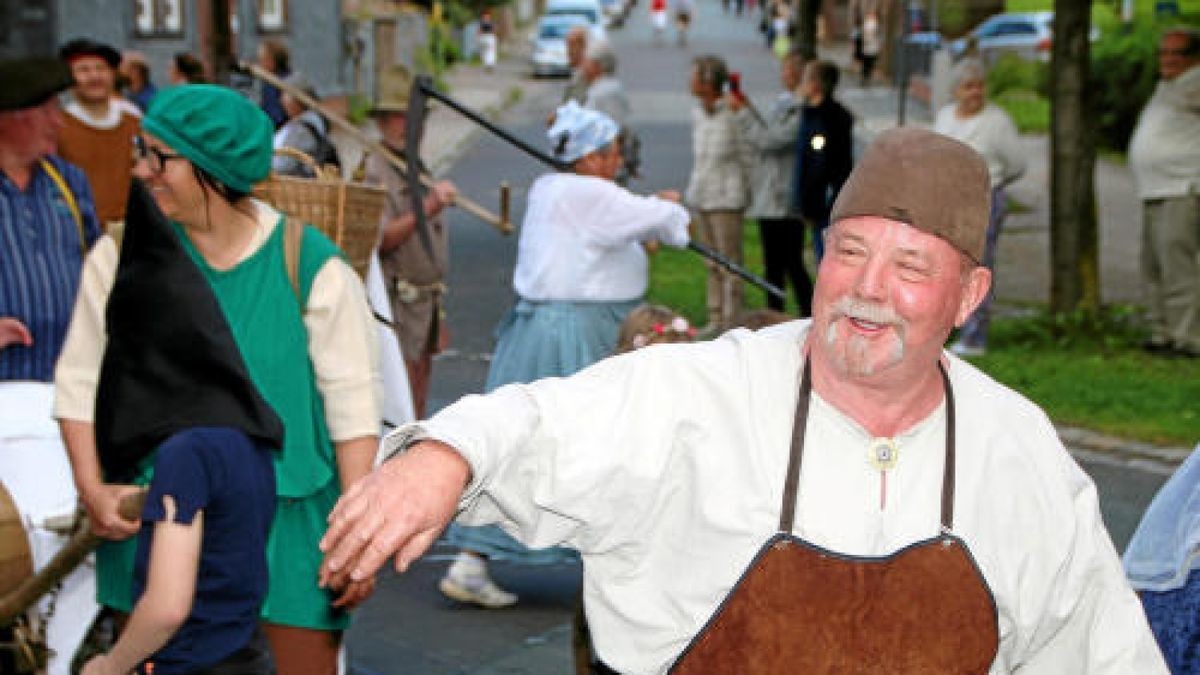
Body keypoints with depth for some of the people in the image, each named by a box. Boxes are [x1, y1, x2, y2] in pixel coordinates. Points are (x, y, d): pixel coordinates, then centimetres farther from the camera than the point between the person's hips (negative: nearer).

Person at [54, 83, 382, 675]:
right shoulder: (121, 257, 0)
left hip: (289, 510, -2)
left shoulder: (309, 265, -7)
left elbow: (353, 403, -5)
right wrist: (91, 488, -4)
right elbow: (78, 380, 7)